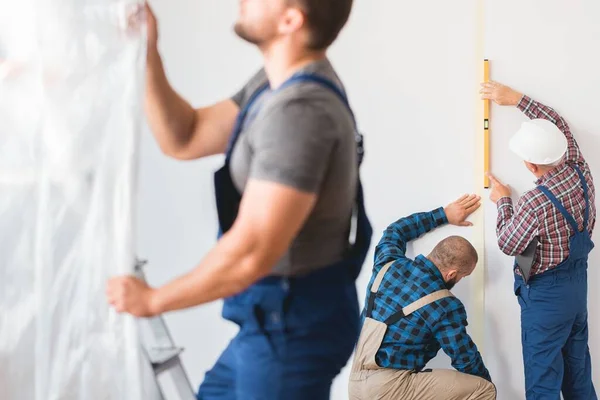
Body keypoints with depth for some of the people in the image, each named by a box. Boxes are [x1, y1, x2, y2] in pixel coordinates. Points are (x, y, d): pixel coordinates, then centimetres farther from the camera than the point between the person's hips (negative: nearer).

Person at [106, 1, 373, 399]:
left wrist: (154, 299, -16)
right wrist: (147, 55, -3)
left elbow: (251, 253, -29)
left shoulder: (300, 110, -27)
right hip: (280, 315, 10)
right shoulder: (281, 85, 6)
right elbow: (185, 139, 9)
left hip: (295, 322, -10)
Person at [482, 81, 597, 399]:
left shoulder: (534, 203, -28)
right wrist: (516, 98, 11)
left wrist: (502, 201, 3)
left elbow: (508, 244, -11)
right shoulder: (581, 172, -8)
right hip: (578, 285, 8)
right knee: (578, 371, 21)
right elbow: (557, 125, 8)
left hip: (546, 295, -8)